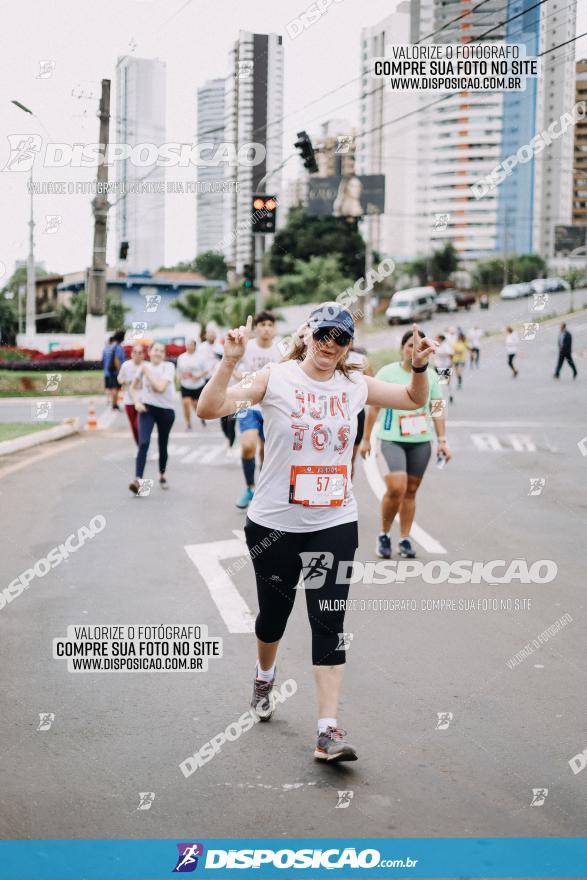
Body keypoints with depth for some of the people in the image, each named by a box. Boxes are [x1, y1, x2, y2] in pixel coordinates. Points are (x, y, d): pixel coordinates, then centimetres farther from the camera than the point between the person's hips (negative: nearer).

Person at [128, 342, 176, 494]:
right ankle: (138, 481, -26)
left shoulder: (168, 367, -5)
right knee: (143, 443, -17)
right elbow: (133, 387, 17)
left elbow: (160, 387, -19)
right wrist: (137, 402, 0)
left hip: (166, 410, -1)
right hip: (147, 409, 1)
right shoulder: (144, 367, 4)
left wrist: (147, 372, -11)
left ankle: (162, 475, 37)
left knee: (163, 446, 11)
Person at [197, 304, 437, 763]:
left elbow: (414, 399, 17)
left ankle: (328, 730, -5)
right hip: (274, 523, -1)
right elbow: (209, 409, -18)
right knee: (274, 612, 16)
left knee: (330, 623, -5)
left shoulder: (356, 385, 2)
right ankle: (265, 675, 49)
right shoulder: (276, 378, -9)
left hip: (335, 524, 1)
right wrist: (230, 362, -30)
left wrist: (420, 366, -2)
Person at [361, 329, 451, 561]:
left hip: (421, 441, 3)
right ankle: (384, 535, 3)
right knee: (396, 489, -17)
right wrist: (366, 439, 1)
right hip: (392, 439, -3)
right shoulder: (387, 373, -3)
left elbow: (437, 410, 10)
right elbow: (373, 408, 1)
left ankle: (405, 539, 17)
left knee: (410, 491, 6)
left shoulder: (431, 375, 6)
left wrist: (442, 441, 3)